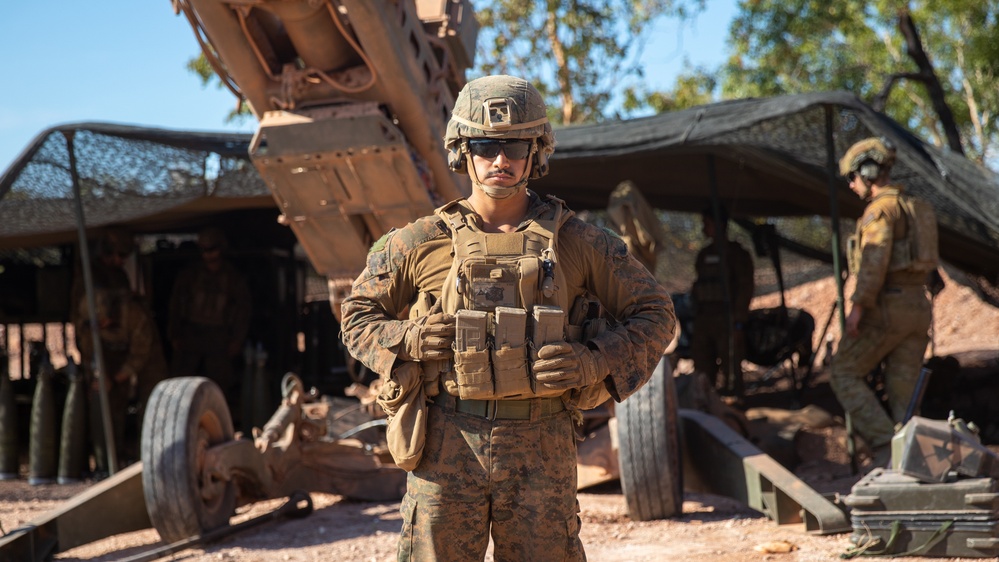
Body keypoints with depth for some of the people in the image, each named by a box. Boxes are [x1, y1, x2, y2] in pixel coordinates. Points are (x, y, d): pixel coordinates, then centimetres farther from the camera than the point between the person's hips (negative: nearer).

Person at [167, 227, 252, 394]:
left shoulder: (233, 277, 8)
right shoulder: (189, 273, 8)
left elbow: (243, 309, 12)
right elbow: (175, 305, 10)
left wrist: (237, 340, 4)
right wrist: (175, 336, 3)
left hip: (219, 339, 0)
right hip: (190, 334, 0)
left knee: (219, 385, -3)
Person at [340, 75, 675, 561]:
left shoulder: (577, 242, 6)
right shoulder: (422, 243, 6)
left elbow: (654, 313, 11)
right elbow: (358, 314, 16)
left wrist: (594, 363, -6)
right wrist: (405, 339, -6)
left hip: (542, 450, 0)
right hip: (447, 446, 0)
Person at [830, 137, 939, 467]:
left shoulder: (881, 208, -10)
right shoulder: (915, 208, 19)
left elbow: (875, 260, -22)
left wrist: (857, 306, -22)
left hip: (885, 306, -8)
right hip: (918, 307, 8)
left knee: (844, 373, 2)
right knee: (904, 390, 9)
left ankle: (884, 443, -10)